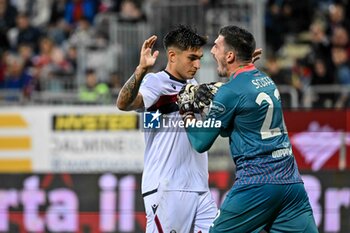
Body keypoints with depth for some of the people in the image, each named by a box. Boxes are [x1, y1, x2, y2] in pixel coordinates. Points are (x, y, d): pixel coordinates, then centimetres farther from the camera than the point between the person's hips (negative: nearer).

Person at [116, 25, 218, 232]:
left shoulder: (193, 85, 17)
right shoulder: (156, 82, -7)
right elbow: (124, 104, -26)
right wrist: (142, 69, -42)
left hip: (200, 190, 8)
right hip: (166, 190, -8)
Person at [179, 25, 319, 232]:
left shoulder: (230, 91, -8)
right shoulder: (266, 80, 16)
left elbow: (201, 143, -1)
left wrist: (187, 113, 15)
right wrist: (211, 97, 14)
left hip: (257, 185, -7)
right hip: (292, 182, 7)